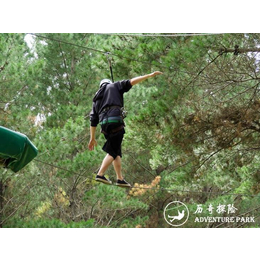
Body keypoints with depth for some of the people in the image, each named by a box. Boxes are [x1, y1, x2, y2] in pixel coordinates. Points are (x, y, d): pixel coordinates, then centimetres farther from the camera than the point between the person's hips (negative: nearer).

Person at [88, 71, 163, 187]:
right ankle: (100, 175, -15)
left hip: (104, 123, 6)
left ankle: (120, 179, 9)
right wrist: (150, 75, 7)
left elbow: (93, 120, 23)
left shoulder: (97, 99, 29)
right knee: (113, 152, -5)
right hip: (115, 121, -6)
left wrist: (92, 138, 24)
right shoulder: (114, 86, 19)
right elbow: (131, 82, 7)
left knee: (116, 151, 12)